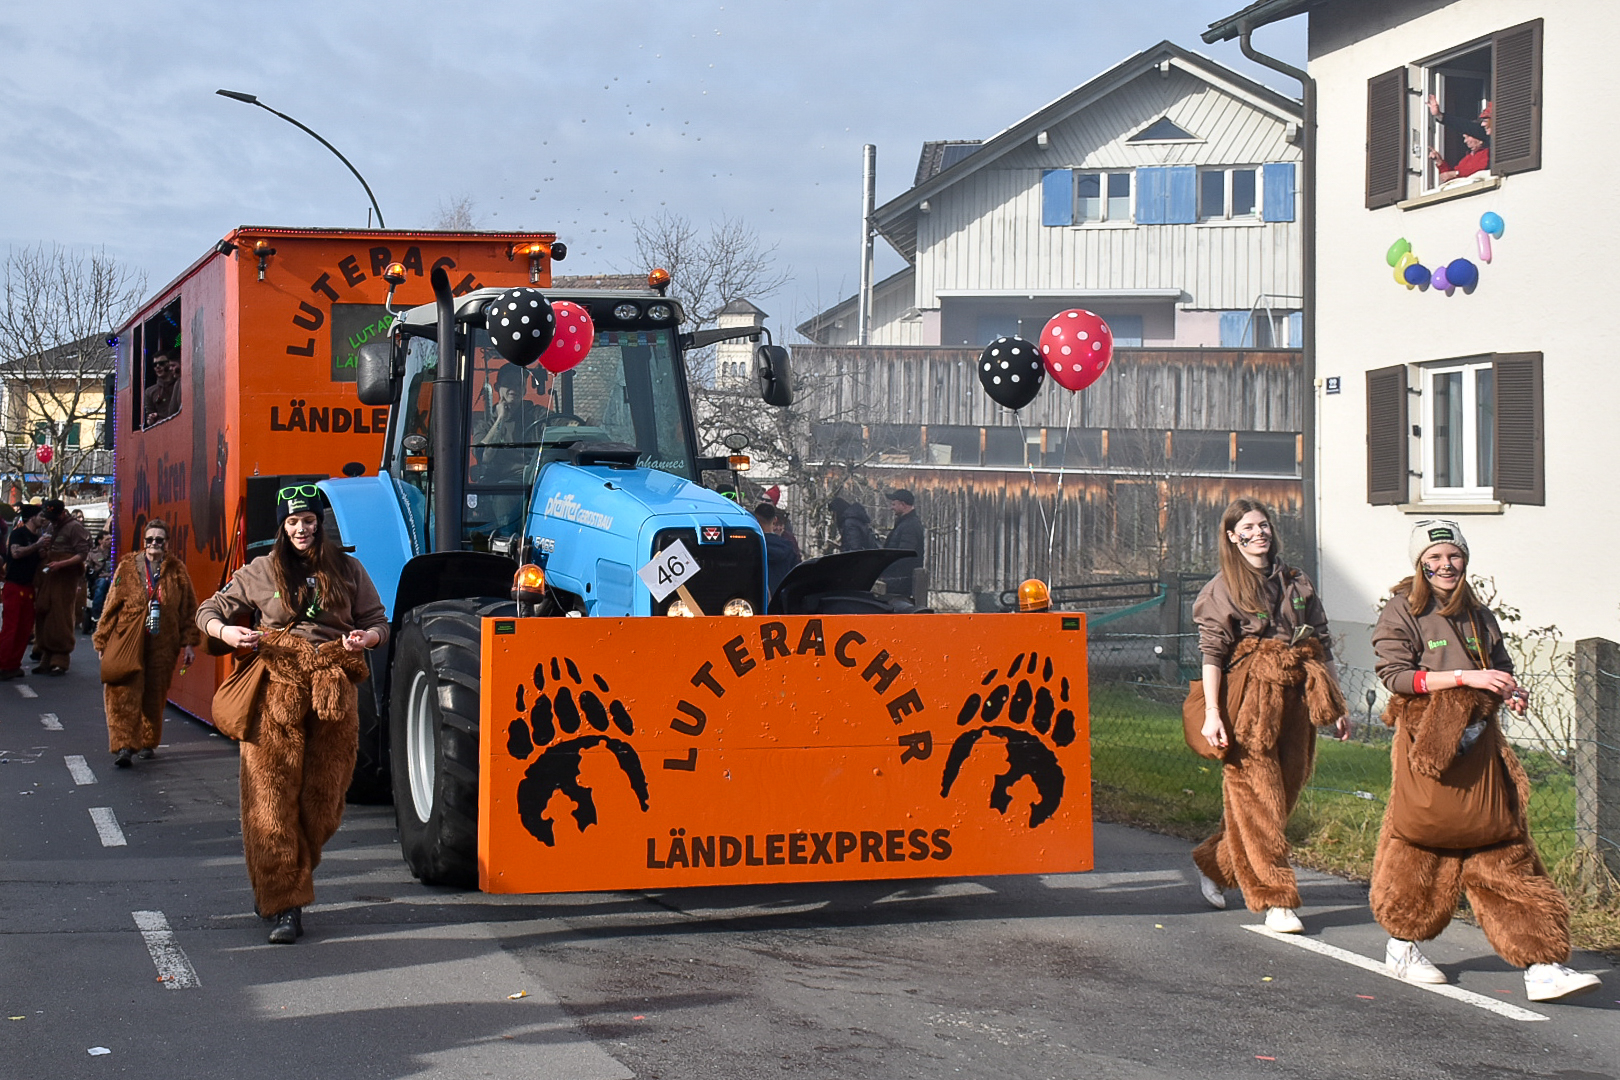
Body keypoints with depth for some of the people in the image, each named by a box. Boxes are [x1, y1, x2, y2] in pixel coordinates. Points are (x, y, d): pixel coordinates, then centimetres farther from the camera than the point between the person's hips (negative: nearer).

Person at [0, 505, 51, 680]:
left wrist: (45, 549, 2)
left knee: (25, 627, 5)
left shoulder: (36, 537, 15)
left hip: (28, 587, 8)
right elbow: (16, 553, -24)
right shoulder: (18, 533, -8)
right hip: (14, 586, -8)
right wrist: (38, 545, -20)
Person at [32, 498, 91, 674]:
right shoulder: (53, 527, 17)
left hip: (65, 579, -7)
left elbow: (83, 554, -12)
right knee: (44, 618, 5)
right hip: (48, 578, 7)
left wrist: (61, 564, -21)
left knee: (61, 619, -7)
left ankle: (60, 661, -3)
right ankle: (47, 659, 11)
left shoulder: (74, 527, -6)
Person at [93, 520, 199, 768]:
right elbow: (111, 605, 7)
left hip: (162, 645, 1)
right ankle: (123, 745, -16)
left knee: (154, 696, 7)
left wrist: (189, 643, 4)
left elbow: (188, 609, 9)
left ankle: (147, 742, 23)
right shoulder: (127, 567, 4)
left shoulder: (177, 571, 6)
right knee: (124, 694, -12)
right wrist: (103, 641, 6)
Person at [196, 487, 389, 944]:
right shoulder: (260, 572, 8)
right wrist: (226, 632, -9)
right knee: (273, 797, -7)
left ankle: (274, 878, 26)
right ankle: (283, 905, -3)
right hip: (275, 688, -1)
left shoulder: (347, 570, 11)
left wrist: (366, 637, -9)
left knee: (322, 799, 3)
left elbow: (379, 622, 15)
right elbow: (209, 611, 13)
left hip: (333, 692, 2)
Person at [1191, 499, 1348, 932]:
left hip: (1295, 701, 5)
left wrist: (1338, 706, 14)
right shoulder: (1223, 588, 1)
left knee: (1284, 791, 6)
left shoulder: (1298, 584, 15)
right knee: (1257, 797, -6)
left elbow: (1323, 647, 17)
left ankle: (1214, 864, 25)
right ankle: (1275, 900, -3)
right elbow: (1212, 652, -6)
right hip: (1249, 700, -5)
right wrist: (1212, 713, -15)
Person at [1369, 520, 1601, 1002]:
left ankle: (1541, 966, -7)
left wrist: (1512, 692, -1)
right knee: (1421, 852, 3)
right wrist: (1466, 677, -18)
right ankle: (1401, 946, 25)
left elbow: (1501, 667, 23)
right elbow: (1396, 676, -12)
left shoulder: (1478, 615, 16)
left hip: (1480, 741, 5)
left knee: (1505, 853, -1)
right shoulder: (1402, 612, -2)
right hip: (1428, 740, -5)